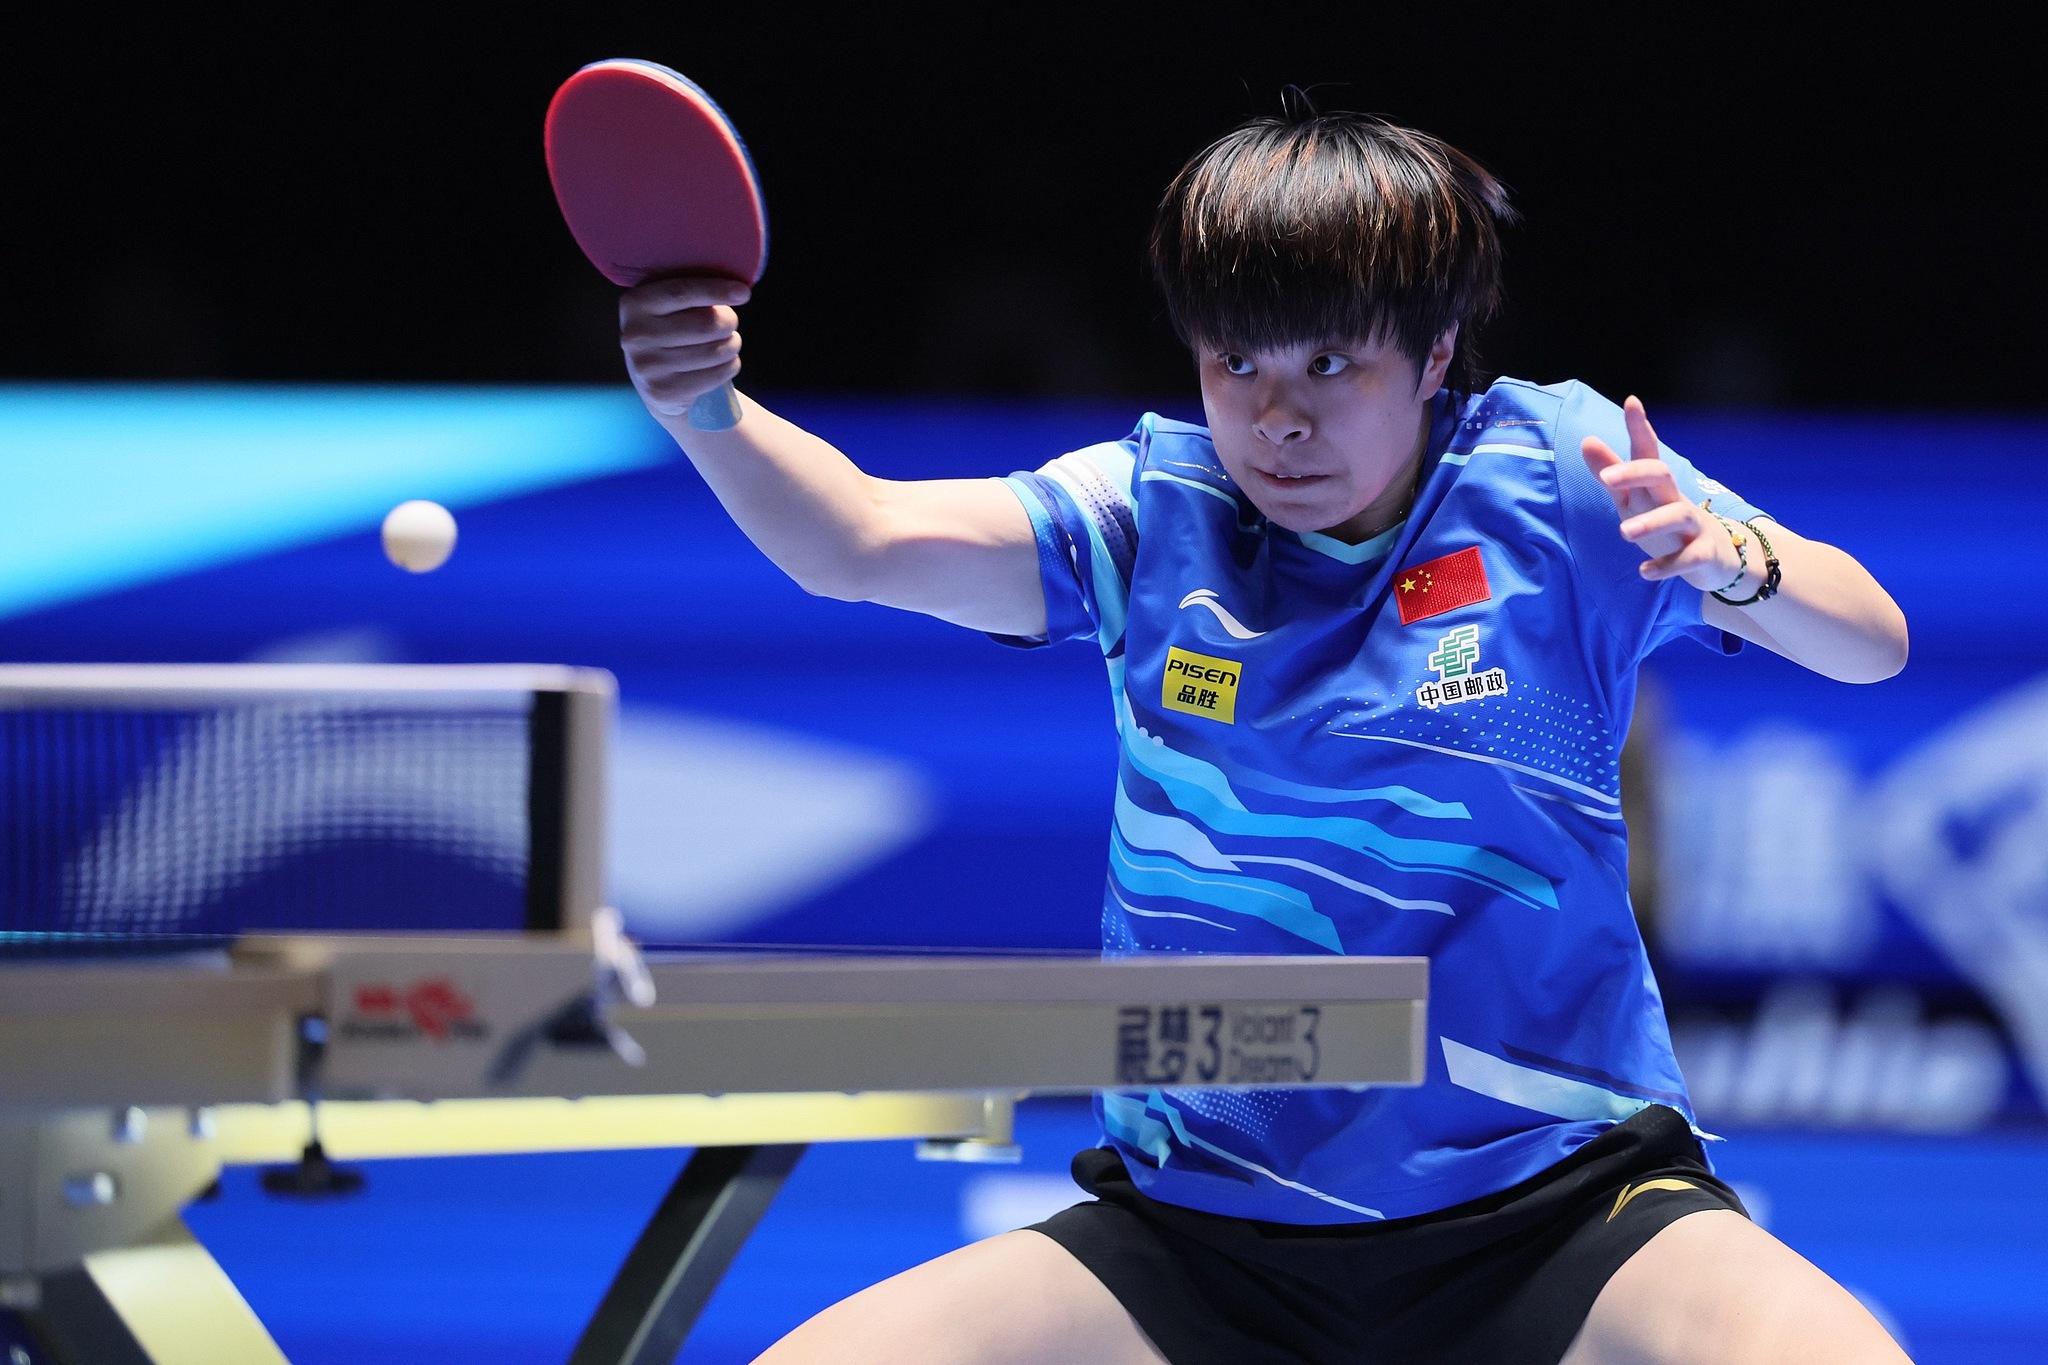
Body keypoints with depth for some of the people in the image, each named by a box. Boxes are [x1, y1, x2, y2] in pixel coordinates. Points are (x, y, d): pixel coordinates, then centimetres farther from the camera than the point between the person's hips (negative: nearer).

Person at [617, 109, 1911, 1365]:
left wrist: (1727, 559, -30)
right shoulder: (1155, 512, 4)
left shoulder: (1556, 475, -2)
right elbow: (863, 541, -9)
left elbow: (1873, 642, -8)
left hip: (1557, 1215, -3)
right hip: (1196, 1238, 3)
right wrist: (709, 411, -29)